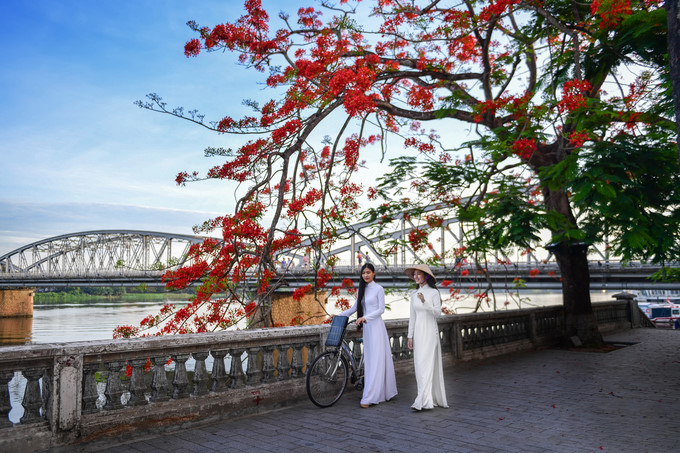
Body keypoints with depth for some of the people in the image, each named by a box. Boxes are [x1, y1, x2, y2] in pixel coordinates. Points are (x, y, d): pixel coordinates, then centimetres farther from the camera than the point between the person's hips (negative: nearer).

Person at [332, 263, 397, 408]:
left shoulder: (378, 289, -6)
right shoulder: (362, 290, 14)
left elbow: (381, 309, -10)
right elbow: (354, 308, 19)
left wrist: (365, 317, -21)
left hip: (376, 326, -7)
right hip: (366, 327, 8)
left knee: (376, 359, -7)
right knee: (369, 360, 7)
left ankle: (370, 397, -10)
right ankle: (384, 393, 15)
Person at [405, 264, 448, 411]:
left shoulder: (434, 292, -4)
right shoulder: (414, 294, 11)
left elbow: (438, 313, -11)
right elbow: (412, 316, 13)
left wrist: (424, 302, -23)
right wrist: (410, 335, 9)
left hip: (430, 332, -6)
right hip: (418, 332, 6)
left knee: (427, 364, -11)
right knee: (419, 364, 5)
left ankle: (423, 400, -14)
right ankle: (433, 398, 15)